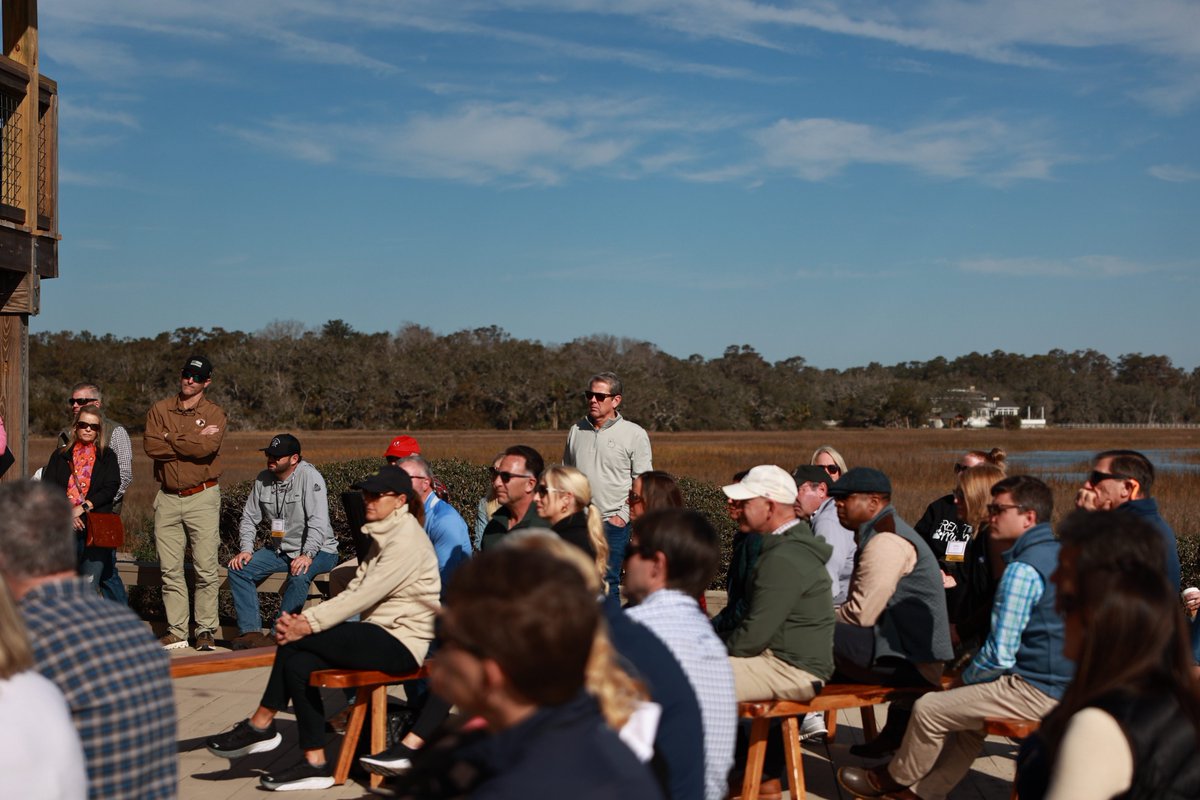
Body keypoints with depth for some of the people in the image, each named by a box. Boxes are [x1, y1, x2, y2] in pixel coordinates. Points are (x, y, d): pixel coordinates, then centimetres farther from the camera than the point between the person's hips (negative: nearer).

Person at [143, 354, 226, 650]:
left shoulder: (215, 414, 1)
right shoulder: (160, 410, 9)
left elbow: (207, 448, -17)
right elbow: (150, 445, -6)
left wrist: (171, 438, -7)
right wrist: (192, 442, -10)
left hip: (202, 497, -3)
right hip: (167, 498, 3)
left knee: (206, 569, -4)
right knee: (170, 570, 5)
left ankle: (206, 630, 3)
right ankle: (176, 631, 11)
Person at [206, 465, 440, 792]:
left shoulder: (407, 540, -15)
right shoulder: (385, 536, 16)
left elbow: (365, 595, -22)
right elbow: (354, 591, 8)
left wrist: (310, 624, -22)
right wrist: (305, 617, -7)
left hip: (400, 643, -9)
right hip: (381, 636, 9)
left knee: (295, 641, -18)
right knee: (298, 663, -11)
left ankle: (260, 725, -3)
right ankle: (315, 764, -6)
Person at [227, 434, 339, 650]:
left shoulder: (310, 477, -16)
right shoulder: (263, 479, 3)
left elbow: (318, 522, -24)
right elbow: (249, 518, 10)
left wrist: (307, 555, -35)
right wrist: (245, 549, -6)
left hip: (318, 550, -6)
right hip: (280, 549, 7)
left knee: (299, 575, -36)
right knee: (238, 569, -11)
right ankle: (250, 631, -14)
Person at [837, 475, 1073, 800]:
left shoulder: (1023, 569, -19)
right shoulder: (1059, 553, 12)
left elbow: (1000, 654, -22)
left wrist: (965, 678, -2)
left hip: (1036, 693, -10)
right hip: (1060, 684, 10)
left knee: (928, 709, -2)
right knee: (966, 711, 28)